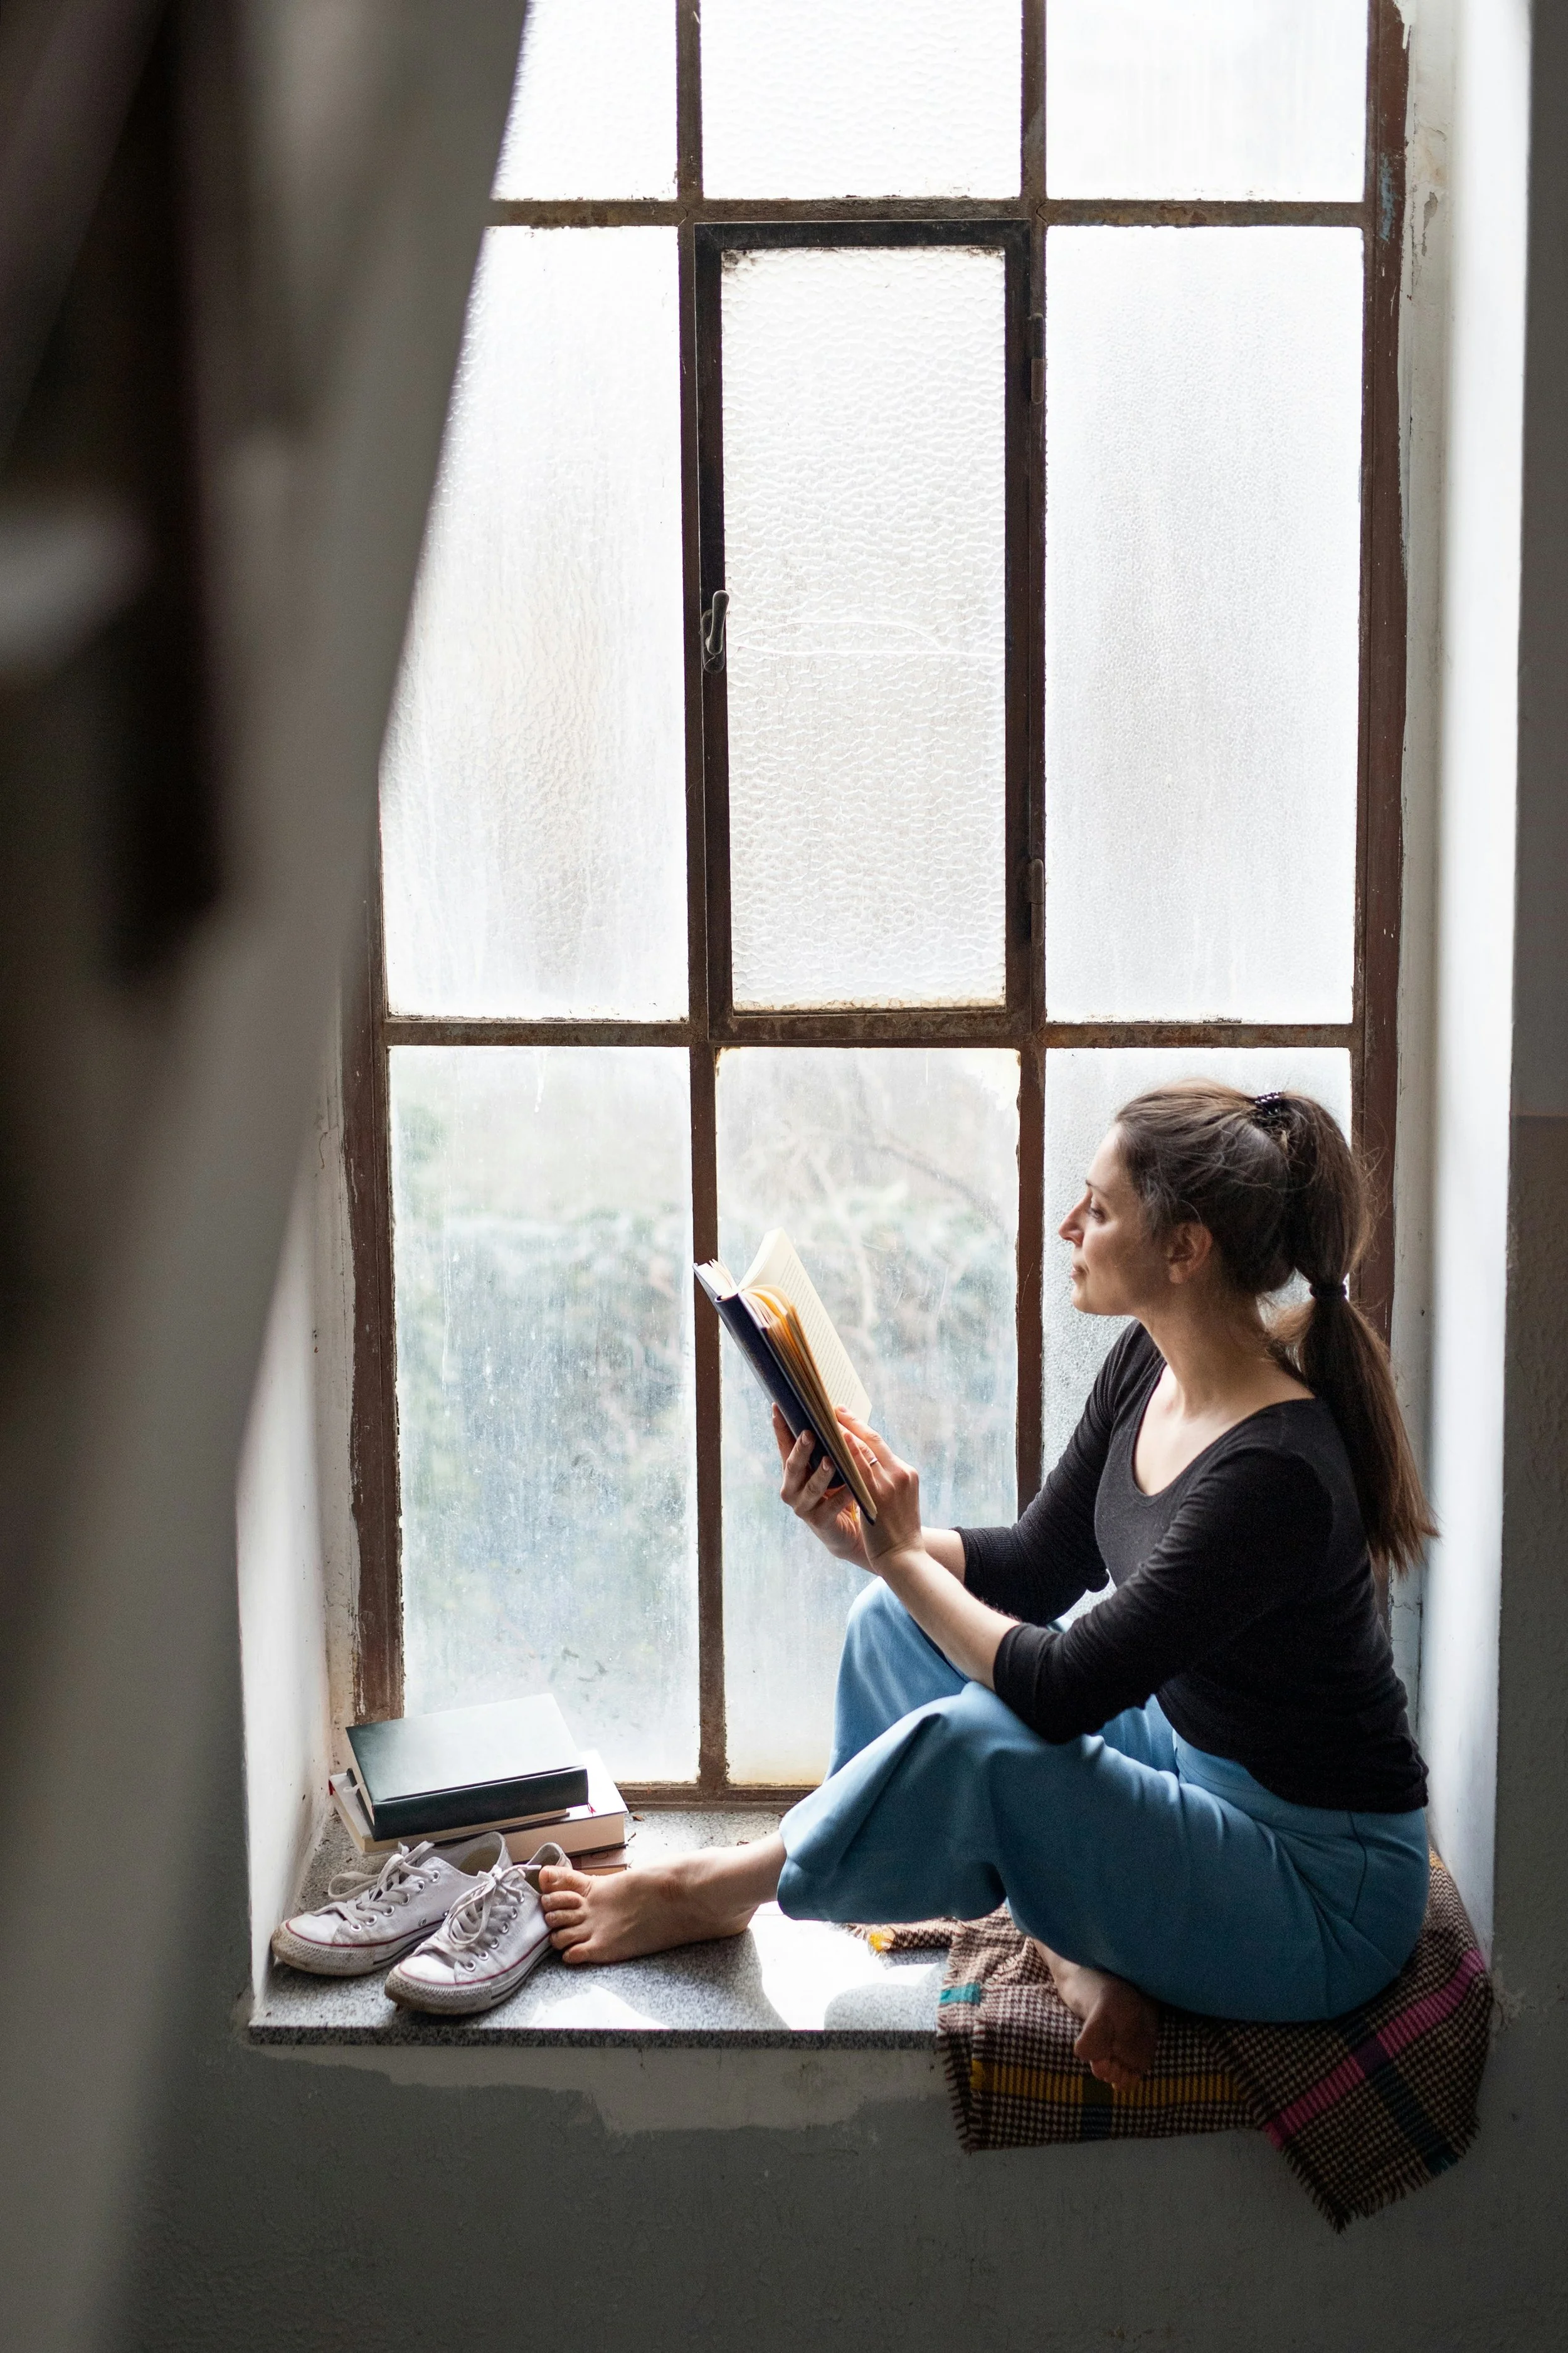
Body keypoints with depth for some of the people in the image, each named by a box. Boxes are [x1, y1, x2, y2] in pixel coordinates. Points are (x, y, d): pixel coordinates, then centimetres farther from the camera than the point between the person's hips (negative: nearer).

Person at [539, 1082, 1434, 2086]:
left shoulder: (1274, 1472, -30)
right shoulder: (1146, 1364, -3)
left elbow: (1061, 1689, -28)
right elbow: (1037, 1569, 8)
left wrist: (904, 1557, -14)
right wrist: (871, 1540, -9)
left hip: (1323, 1899, -9)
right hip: (1178, 1760, 9)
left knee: (975, 1740, -27)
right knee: (896, 1620, 4)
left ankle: (709, 1892, 1)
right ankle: (1075, 1952, -3)